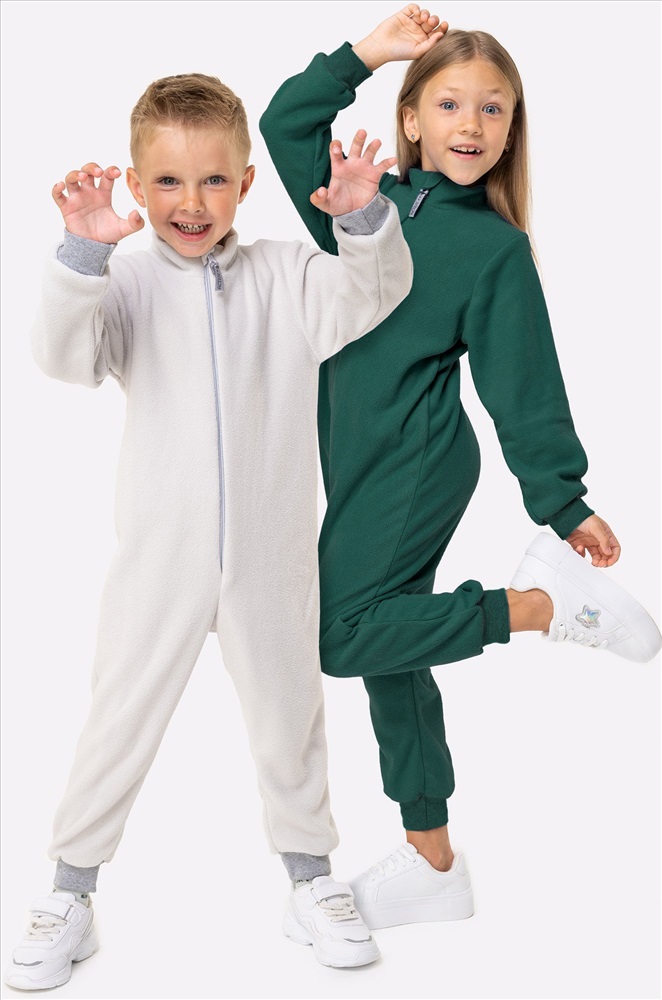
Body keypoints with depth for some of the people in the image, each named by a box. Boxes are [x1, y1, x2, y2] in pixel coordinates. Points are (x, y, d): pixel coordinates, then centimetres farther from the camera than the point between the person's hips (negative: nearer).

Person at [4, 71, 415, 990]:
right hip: (160, 559, -1)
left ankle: (311, 881, 36)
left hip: (273, 559, 1)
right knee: (120, 724, 10)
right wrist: (84, 252, -33)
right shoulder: (128, 283, -5)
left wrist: (363, 219, -32)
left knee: (289, 718, 16)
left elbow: (373, 295, -13)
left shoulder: (285, 276, -1)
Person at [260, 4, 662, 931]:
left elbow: (523, 382, -6)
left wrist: (563, 500, -7)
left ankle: (544, 602, -6)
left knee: (340, 635, -15)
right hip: (359, 463, 7)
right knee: (387, 655, 10)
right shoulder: (368, 202, 8)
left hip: (421, 464, -6)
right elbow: (286, 124, 10)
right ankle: (432, 864, 22)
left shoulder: (497, 247, -6)